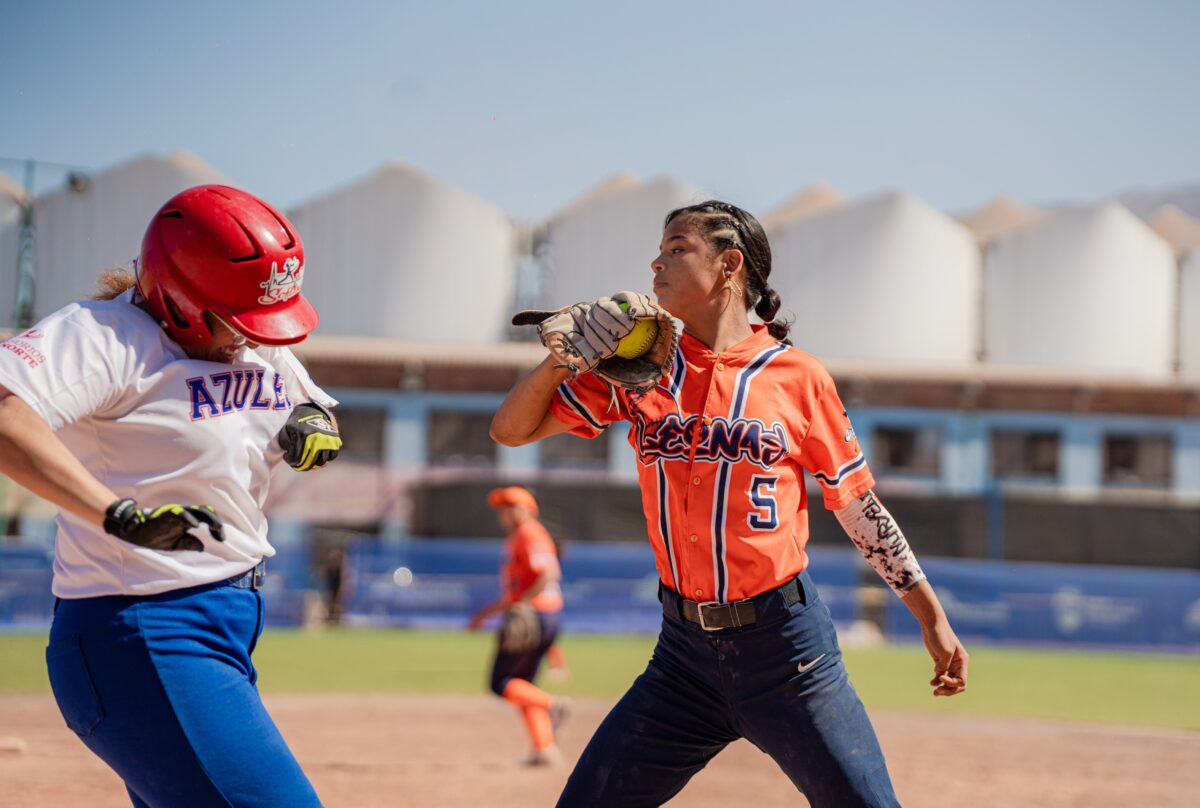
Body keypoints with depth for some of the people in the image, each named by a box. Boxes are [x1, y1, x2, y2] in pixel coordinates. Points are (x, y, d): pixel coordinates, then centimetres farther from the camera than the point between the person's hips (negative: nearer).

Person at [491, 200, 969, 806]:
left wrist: (933, 619, 5)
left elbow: (859, 507, 6)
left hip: (784, 644, -3)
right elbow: (510, 429, 9)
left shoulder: (799, 378, -1)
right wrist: (565, 356, -8)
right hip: (686, 649, 3)